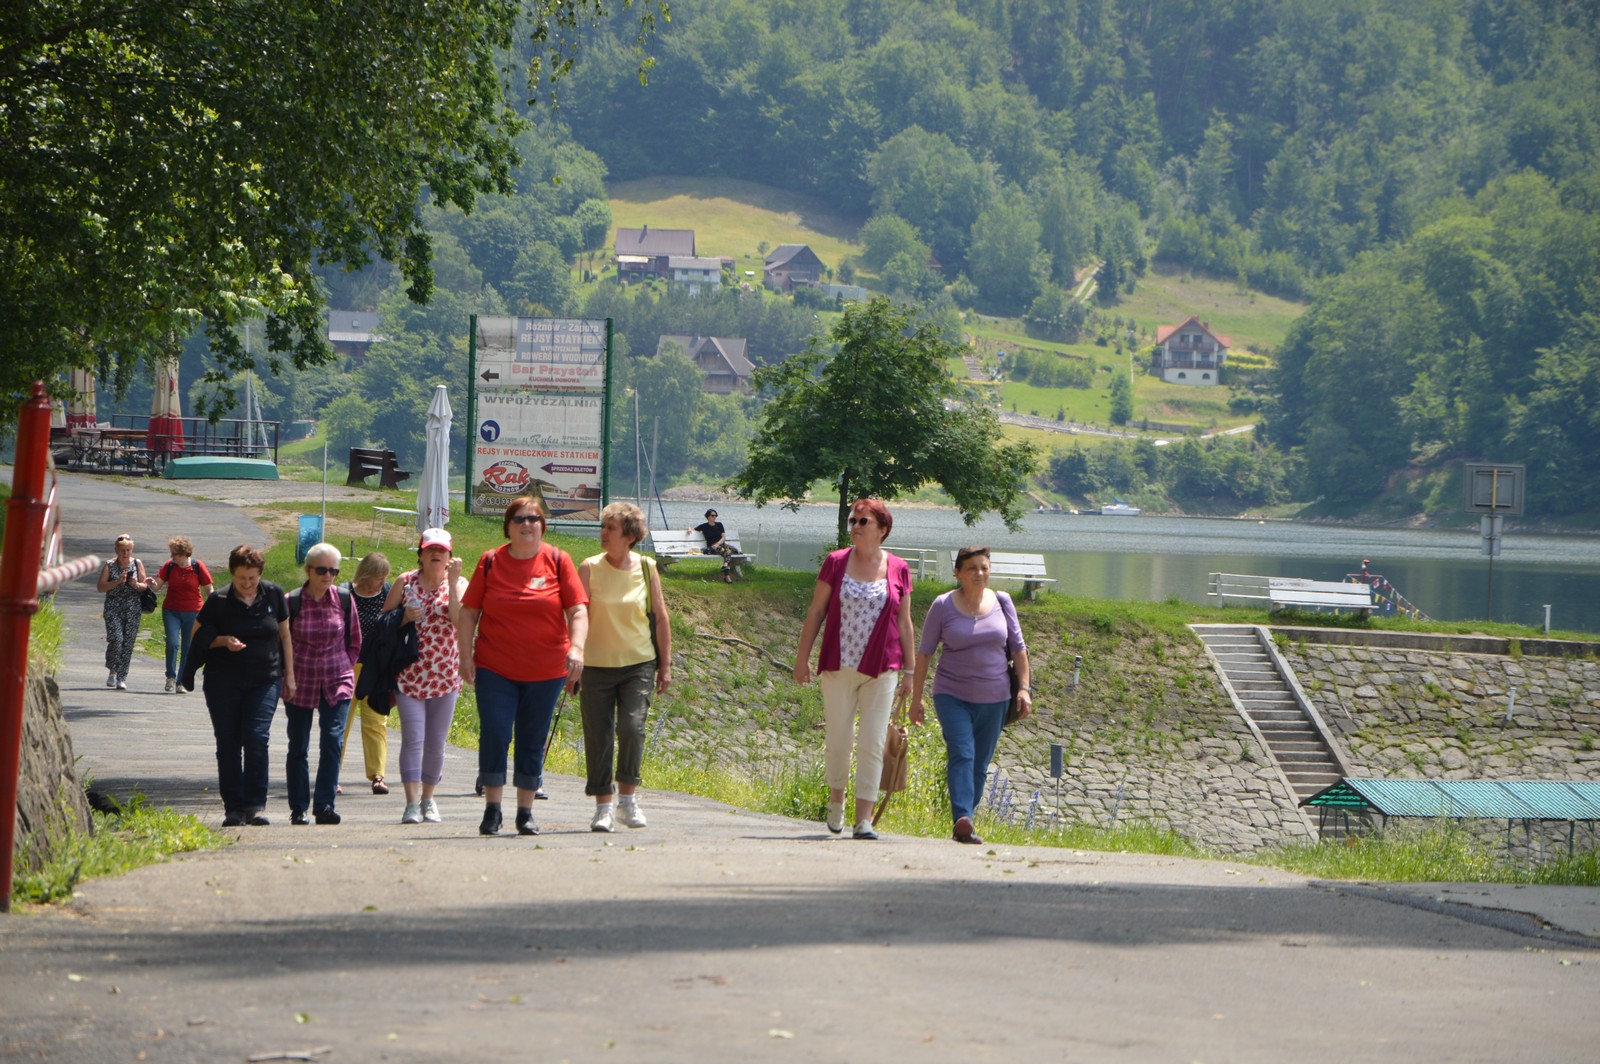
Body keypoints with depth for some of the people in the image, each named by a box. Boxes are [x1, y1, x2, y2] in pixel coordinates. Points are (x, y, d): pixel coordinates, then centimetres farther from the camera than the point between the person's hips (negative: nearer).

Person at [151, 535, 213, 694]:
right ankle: (171, 677, 2)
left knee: (188, 648, 2)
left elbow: (209, 589, 1)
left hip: (192, 612, -1)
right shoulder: (169, 566, -1)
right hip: (171, 611, 1)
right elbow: (158, 585, 1)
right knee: (172, 643, -15)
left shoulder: (198, 567, -6)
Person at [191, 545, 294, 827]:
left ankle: (255, 806, -9)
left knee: (257, 737, -14)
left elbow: (285, 635, 11)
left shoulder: (273, 596, 2)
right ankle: (233, 808, 9)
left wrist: (289, 676, 9)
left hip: (265, 679, 0)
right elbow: (198, 635, 5)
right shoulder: (219, 601, -3)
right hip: (224, 681, 0)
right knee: (228, 745, 1)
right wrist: (223, 641, -15)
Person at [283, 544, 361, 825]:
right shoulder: (292, 602, -5)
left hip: (336, 683, 1)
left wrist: (344, 670, 7)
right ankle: (299, 809, 13)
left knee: (333, 740, -12)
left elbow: (355, 641, 12)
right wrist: (287, 678, 2)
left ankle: (325, 805, -9)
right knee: (298, 747, 4)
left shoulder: (344, 599, 1)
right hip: (300, 683, -1)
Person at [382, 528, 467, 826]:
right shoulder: (405, 582, 5)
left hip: (445, 675, 1)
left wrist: (452, 582, -19)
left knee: (436, 742, 6)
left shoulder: (458, 584, 4)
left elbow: (460, 621, -14)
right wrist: (403, 617, -10)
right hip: (410, 674, -1)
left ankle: (428, 799, 21)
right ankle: (412, 804, -14)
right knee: (413, 738, -11)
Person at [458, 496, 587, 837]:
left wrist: (576, 647, -18)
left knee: (533, 741, 6)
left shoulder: (558, 561, 2)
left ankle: (525, 812, 15)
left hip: (546, 670, 0)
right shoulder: (490, 562, 3)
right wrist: (466, 655, -2)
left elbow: (578, 610, -2)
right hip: (495, 668, 0)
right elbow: (469, 612, 6)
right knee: (494, 734, -10)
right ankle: (492, 809, 0)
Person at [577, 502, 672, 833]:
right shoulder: (589, 568, -2)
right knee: (598, 737, 0)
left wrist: (665, 665, 6)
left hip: (638, 664, 0)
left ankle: (628, 799, 0)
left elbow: (660, 618, 8)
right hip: (596, 665, 0)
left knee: (632, 727, -15)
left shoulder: (646, 569, 2)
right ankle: (603, 807, 10)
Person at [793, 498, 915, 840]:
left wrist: (909, 669, 7)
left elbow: (904, 623, 8)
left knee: (872, 745, -5)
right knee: (837, 742, 5)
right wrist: (803, 656, 2)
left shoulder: (898, 570, 3)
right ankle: (836, 799, 31)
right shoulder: (836, 563, 2)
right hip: (838, 667, 0)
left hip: (881, 670, 0)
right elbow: (816, 611, 6)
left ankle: (863, 820, -2)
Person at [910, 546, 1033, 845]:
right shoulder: (943, 606, -3)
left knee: (980, 765, 5)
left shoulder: (1001, 602, 5)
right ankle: (962, 820, -32)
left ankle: (962, 828, 13)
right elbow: (924, 653, 2)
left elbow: (1018, 647, 11)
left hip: (993, 698, 3)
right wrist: (916, 698, 0)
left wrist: (1024, 687, 2)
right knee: (961, 755, -20)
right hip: (952, 696, -3)